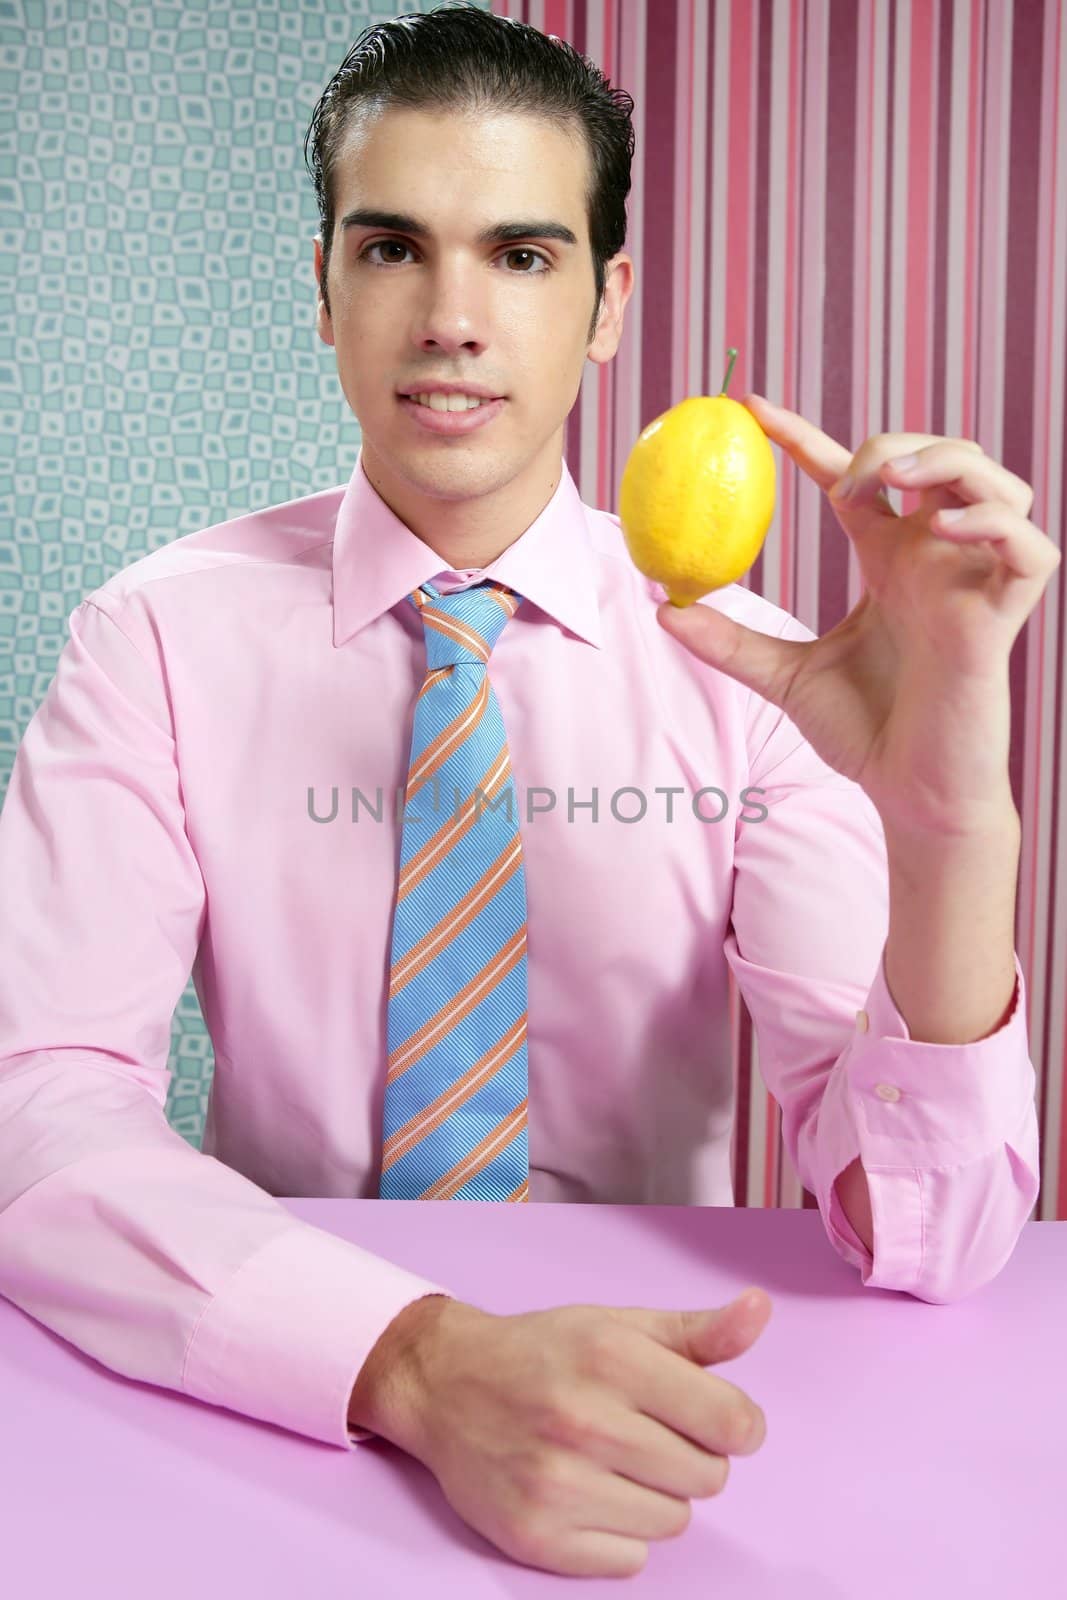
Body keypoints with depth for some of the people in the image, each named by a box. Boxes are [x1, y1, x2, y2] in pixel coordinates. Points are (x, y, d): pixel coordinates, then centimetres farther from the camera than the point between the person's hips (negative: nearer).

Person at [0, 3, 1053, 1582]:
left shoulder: (742, 669, -6)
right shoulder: (159, 639, -6)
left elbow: (926, 1244, -12)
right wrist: (422, 1358, -31)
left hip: (637, 1402, 2)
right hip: (287, 1416, -1)